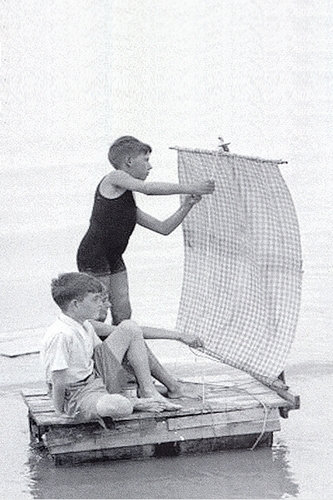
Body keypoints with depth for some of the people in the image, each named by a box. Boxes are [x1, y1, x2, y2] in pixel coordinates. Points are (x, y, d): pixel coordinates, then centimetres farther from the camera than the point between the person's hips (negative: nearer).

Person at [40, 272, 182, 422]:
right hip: (78, 396, -10)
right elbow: (59, 380, -25)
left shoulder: (85, 327, 4)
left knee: (129, 328, 8)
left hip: (98, 378, 10)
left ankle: (148, 392, 4)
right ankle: (135, 403, -4)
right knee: (121, 407, -44)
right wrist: (60, 411, -19)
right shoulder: (60, 335, -27)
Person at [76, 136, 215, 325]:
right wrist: (189, 188, -19)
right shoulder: (114, 178, -5)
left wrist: (187, 206, 6)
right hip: (93, 256, -9)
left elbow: (163, 228, 18)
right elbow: (147, 188, -20)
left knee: (123, 314, 5)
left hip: (114, 259, 9)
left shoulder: (130, 206, 18)